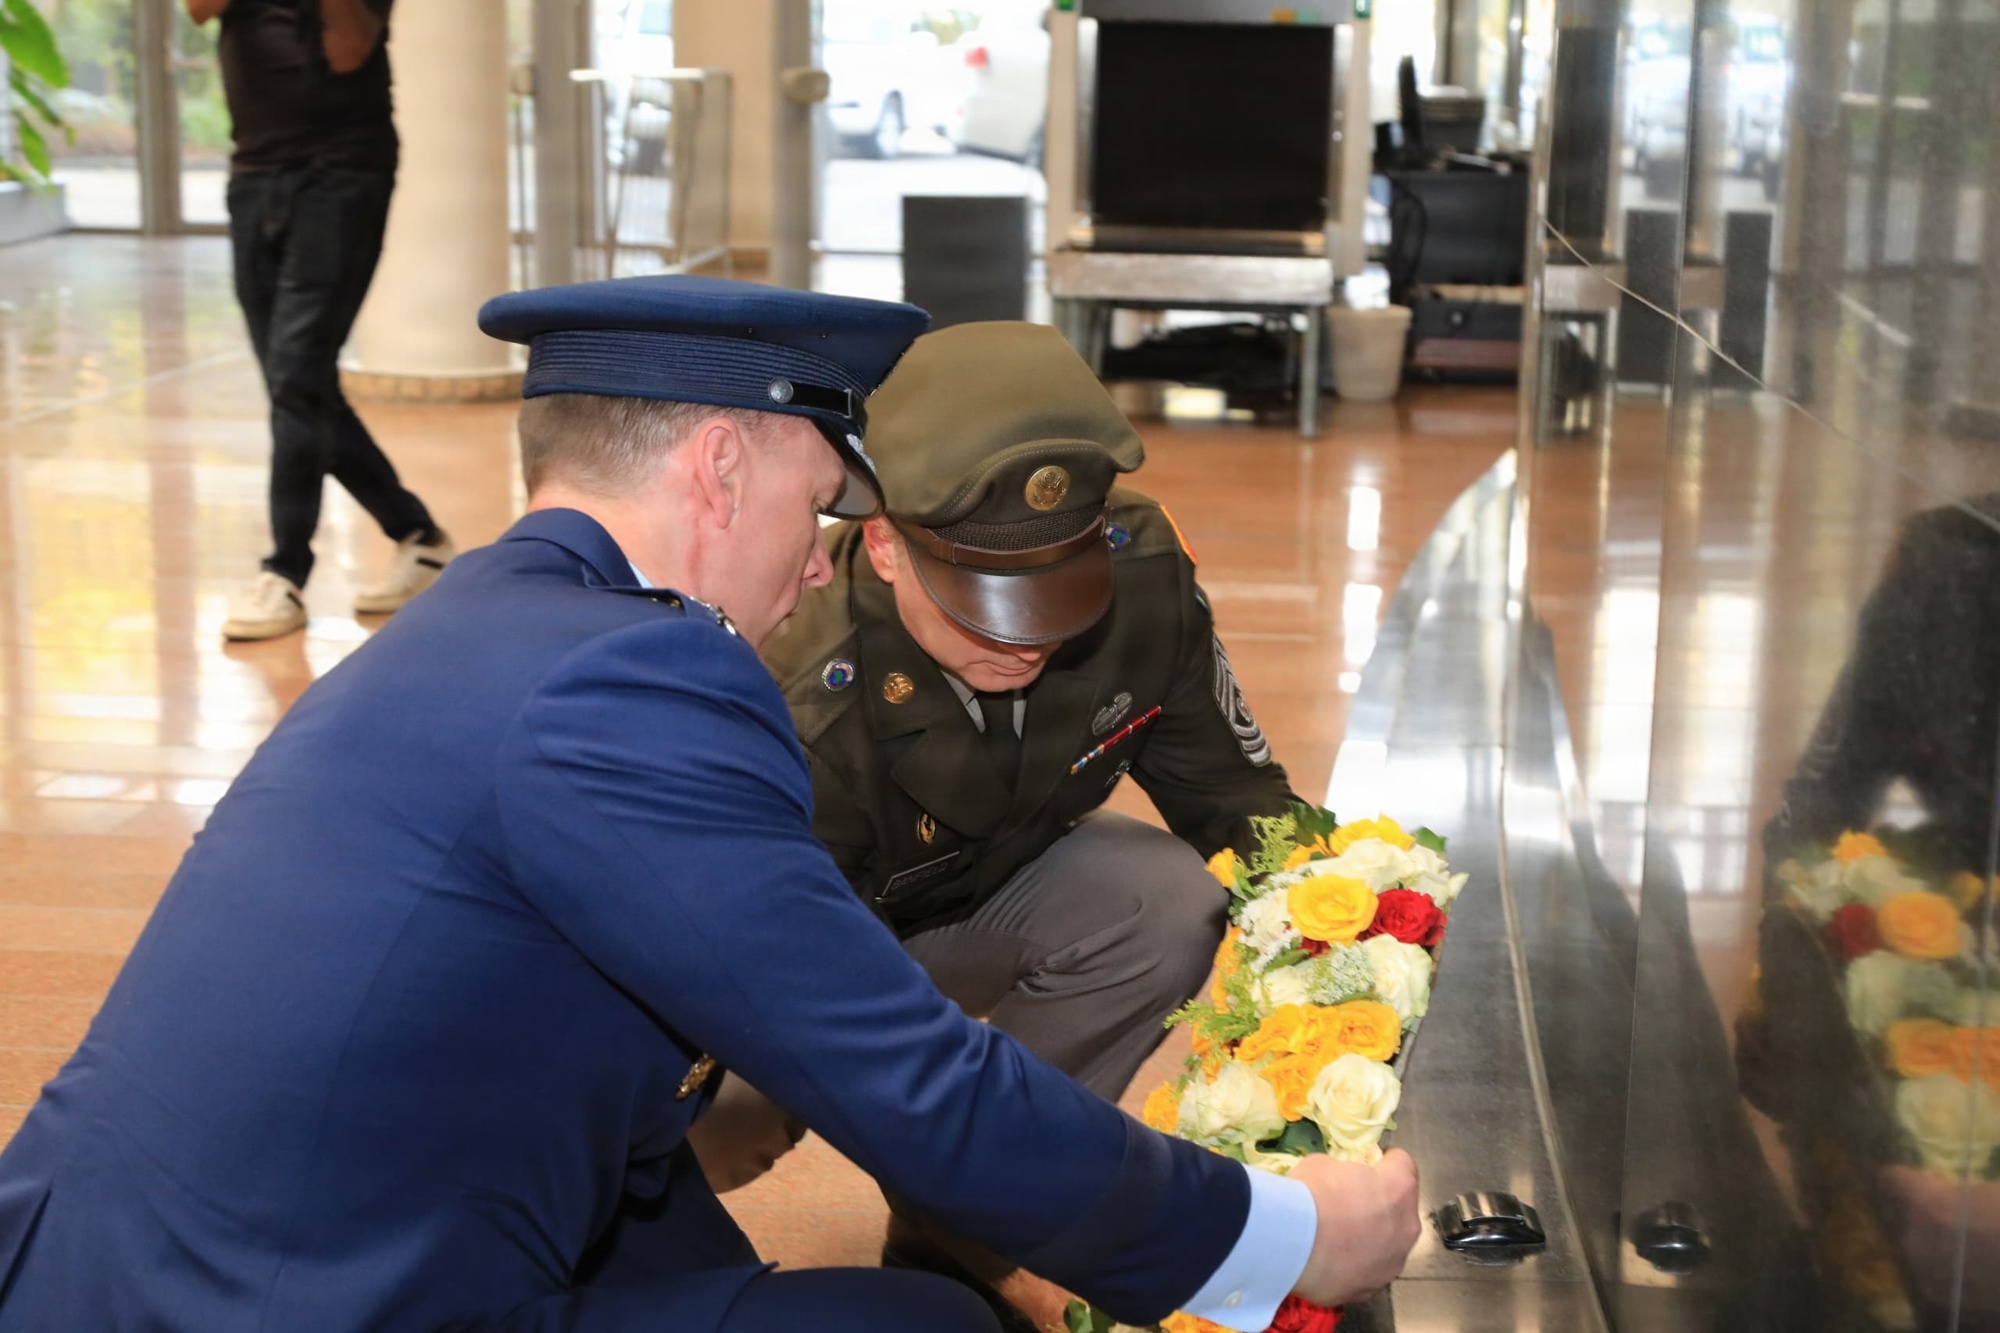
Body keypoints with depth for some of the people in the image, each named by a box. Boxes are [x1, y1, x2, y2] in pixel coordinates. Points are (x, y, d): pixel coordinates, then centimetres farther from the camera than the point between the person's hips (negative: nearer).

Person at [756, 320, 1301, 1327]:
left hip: (988, 886, 4)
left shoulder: (1142, 570, -25)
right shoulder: (806, 720, -37)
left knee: (1168, 905, -26)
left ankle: (942, 1227, -10)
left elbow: (1233, 794, -12)